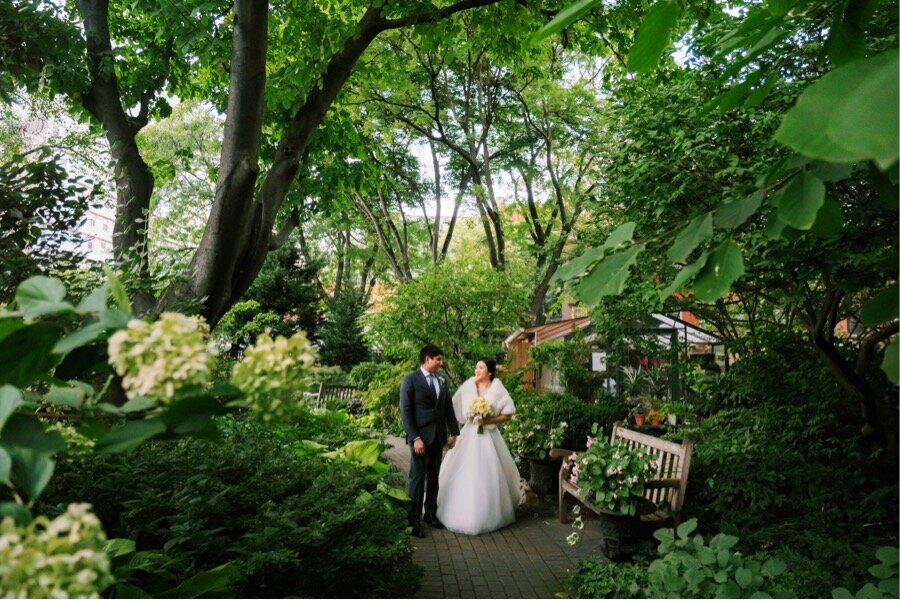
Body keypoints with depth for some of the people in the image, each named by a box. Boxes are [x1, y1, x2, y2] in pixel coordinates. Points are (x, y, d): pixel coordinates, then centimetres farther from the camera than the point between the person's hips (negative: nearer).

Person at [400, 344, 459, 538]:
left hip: (438, 436, 6)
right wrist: (415, 438, -17)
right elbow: (405, 411, -12)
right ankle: (414, 519, 10)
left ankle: (431, 513, 25)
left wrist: (454, 432, 7)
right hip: (420, 436, -5)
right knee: (417, 478, 0)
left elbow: (448, 409, 13)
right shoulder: (410, 380, -7)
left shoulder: (441, 382, 10)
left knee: (434, 477, 13)